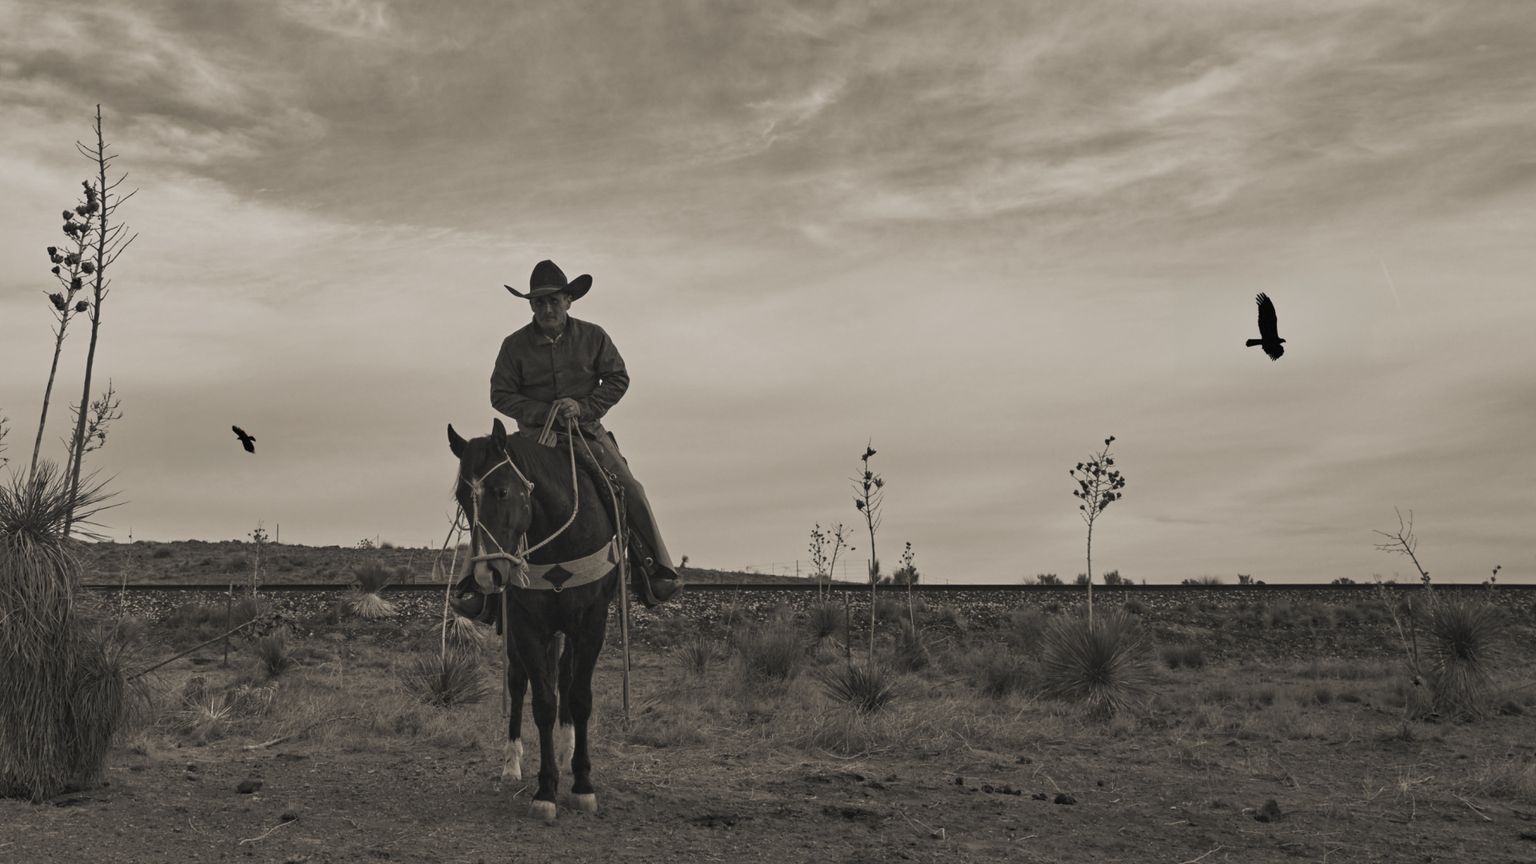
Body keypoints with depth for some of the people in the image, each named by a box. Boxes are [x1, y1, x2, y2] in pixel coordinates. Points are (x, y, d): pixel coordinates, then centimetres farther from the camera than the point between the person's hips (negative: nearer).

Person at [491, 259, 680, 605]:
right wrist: (545, 412, -14)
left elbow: (618, 379, 6)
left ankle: (657, 570, -9)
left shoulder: (593, 336, 3)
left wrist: (584, 407, -11)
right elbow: (500, 395, 1)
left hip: (586, 431, 0)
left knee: (629, 488, -16)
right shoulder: (515, 346, 0)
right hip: (536, 434, 0)